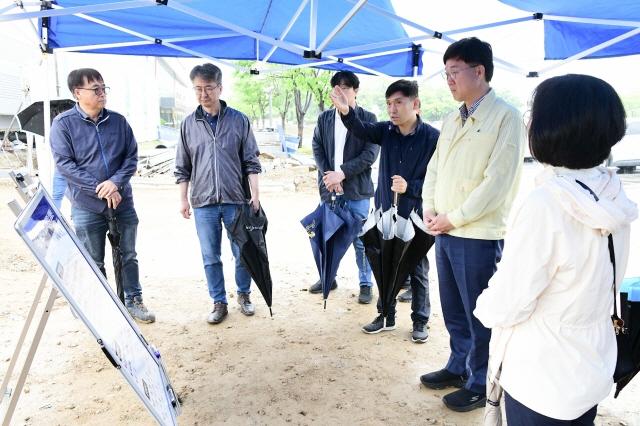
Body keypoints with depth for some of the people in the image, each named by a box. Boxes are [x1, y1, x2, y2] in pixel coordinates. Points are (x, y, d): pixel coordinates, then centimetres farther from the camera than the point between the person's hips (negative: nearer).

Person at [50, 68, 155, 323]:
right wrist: (100, 189, -17)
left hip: (122, 202, 3)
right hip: (87, 206, -2)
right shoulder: (63, 124, -6)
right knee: (93, 262, 9)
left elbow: (132, 156, 3)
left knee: (128, 255, 13)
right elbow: (64, 165, -11)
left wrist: (115, 182, -14)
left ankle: (134, 300, 28)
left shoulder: (118, 121, 2)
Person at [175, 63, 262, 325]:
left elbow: (251, 162, 1)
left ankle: (244, 294, 30)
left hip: (236, 200, -1)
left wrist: (255, 195, -4)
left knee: (242, 253, 8)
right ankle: (219, 303, 23)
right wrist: (183, 199, 5)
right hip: (203, 203, 1)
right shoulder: (189, 124, 5)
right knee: (210, 258, 8)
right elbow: (183, 167, 9)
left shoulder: (239, 121, 0)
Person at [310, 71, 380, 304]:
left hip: (357, 190, -3)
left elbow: (370, 153, -9)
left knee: (361, 240, 4)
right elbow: (317, 149, 5)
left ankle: (366, 283, 19)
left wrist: (342, 173, -17)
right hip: (329, 188, 4)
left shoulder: (368, 118, -1)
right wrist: (328, 176, -10)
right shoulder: (324, 118, 9)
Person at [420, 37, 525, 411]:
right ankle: (459, 367, 36)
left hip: (479, 235, -7)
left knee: (479, 314, 7)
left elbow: (498, 181, -16)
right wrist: (430, 208, 0)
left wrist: (454, 217, -13)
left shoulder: (505, 117, -10)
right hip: (445, 231, 7)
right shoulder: (453, 119, 13)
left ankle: (481, 384, 25)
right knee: (454, 309, 18)